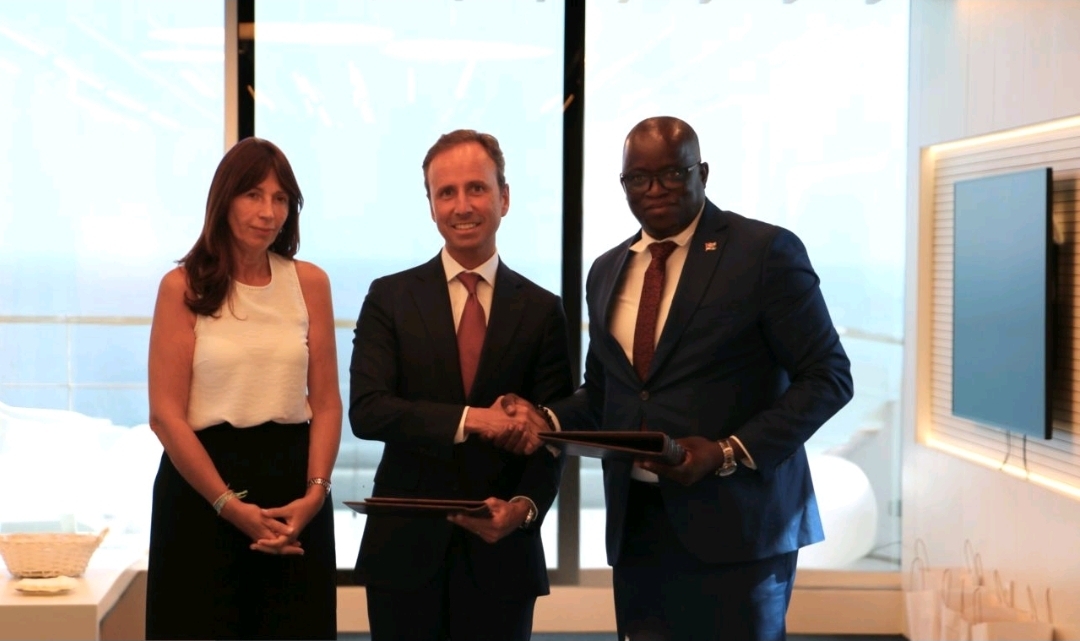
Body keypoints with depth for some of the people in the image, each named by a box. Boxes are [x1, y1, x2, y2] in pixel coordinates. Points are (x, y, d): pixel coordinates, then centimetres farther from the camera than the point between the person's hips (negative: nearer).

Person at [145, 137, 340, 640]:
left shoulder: (309, 282, 6)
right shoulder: (184, 286, -3)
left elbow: (326, 402, 5)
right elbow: (166, 414, -7)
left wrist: (315, 492, -9)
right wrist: (230, 504, -12)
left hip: (294, 490, 3)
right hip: (202, 485, -2)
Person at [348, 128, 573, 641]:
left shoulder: (541, 310, 4)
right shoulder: (390, 297, 2)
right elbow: (365, 410, -9)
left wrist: (525, 506, -16)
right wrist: (470, 419, -20)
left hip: (502, 553, 1)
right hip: (405, 550, 0)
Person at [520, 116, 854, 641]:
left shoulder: (765, 251, -5)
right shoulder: (607, 272, 14)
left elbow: (827, 377, -8)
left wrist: (729, 452, -18)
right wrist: (547, 419, 0)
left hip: (734, 522, -5)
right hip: (636, 526, 5)